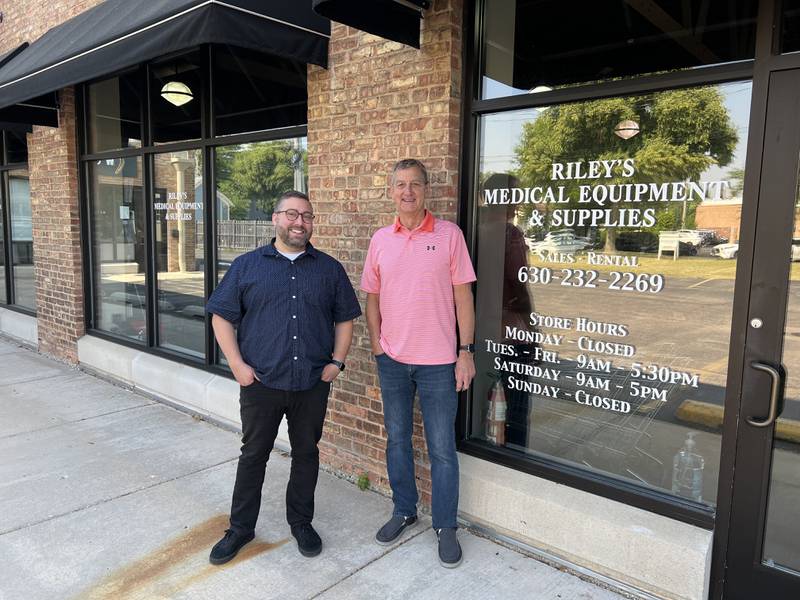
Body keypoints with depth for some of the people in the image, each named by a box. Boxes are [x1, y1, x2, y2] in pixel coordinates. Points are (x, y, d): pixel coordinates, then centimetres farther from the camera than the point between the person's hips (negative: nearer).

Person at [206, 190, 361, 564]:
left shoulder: (330, 269, 6)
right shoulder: (247, 266, 2)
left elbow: (345, 319, 10)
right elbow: (222, 316, 2)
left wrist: (337, 361, -1)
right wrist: (237, 365, -7)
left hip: (312, 385, 1)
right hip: (260, 383, -1)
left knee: (306, 453, 14)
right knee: (253, 455, 12)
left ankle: (301, 523, 33)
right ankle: (240, 527, 29)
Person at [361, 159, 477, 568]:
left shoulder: (449, 234, -5)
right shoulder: (380, 240, 4)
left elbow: (463, 296, -4)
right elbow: (372, 297, 9)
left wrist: (466, 351, -8)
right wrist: (376, 346, 2)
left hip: (437, 361, -3)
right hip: (392, 360, 4)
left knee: (441, 448, 6)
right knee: (397, 439, 16)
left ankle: (446, 526, 23)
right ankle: (404, 511, 35)